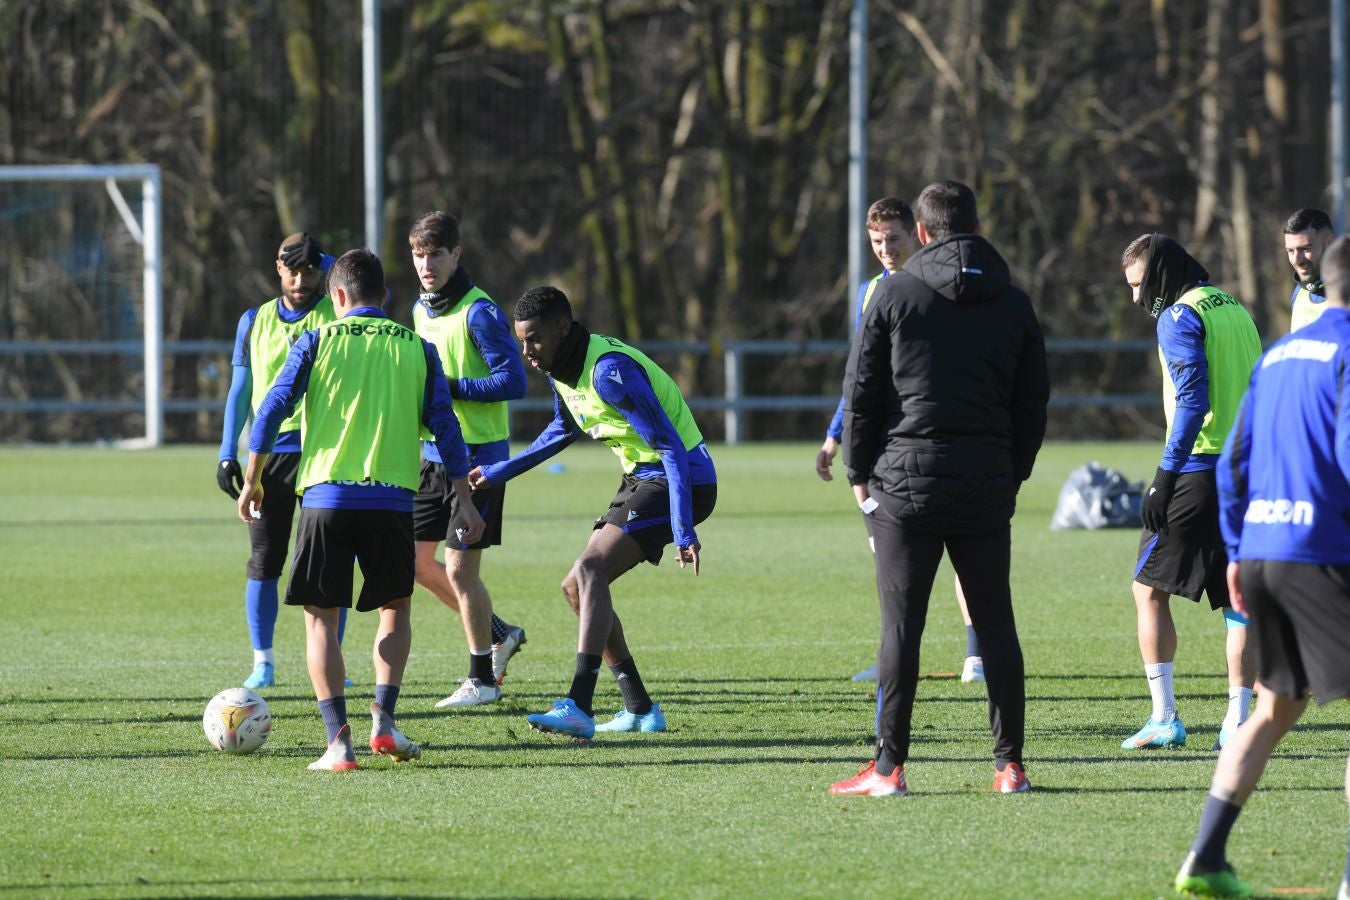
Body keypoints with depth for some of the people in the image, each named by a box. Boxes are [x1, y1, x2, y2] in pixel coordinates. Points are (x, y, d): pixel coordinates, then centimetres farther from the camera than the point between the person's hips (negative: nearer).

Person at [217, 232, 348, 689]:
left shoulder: (338, 313, 3)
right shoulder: (255, 321, 11)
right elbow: (240, 389, 13)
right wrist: (228, 454, 6)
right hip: (269, 451, 2)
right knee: (264, 561, 0)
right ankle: (262, 664, 6)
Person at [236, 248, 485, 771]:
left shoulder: (317, 342, 6)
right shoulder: (417, 349, 10)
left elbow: (273, 410, 0)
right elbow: (444, 425, 7)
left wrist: (251, 482, 8)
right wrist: (464, 501, 10)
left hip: (326, 494, -1)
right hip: (392, 498, 1)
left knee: (320, 616, 7)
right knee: (396, 607, 20)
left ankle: (338, 741, -5)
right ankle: (383, 719, 3)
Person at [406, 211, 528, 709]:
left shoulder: (479, 313, -16)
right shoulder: (421, 309, 10)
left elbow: (513, 381, -20)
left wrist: (450, 388, -23)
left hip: (478, 454, -8)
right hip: (434, 453, 9)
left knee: (460, 567, -5)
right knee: (414, 557, 11)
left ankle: (482, 679, 9)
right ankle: (498, 635, 27)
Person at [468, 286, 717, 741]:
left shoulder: (610, 371, -25)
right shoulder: (561, 368, 5)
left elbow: (671, 447, -27)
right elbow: (563, 429, 28)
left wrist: (683, 531, -32)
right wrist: (500, 472, 31)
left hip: (680, 481, -10)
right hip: (642, 478, 10)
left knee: (590, 570, -24)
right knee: (578, 587, 9)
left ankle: (579, 709, -32)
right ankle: (640, 710, 15)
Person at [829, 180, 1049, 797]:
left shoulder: (895, 293, -2)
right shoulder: (1014, 303, 7)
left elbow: (861, 393, -2)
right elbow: (1034, 402, 10)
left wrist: (860, 473, 7)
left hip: (907, 481, -3)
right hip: (988, 489, 3)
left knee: (901, 625, -1)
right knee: (995, 624, 7)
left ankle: (889, 765, -3)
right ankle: (1009, 763, 6)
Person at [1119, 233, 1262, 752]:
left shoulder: (1179, 317, -8)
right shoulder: (1236, 310, 16)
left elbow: (1192, 401, -18)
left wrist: (1165, 477, -19)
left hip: (1199, 470, -7)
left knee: (1149, 589, 3)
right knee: (1238, 600, 8)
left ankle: (1164, 718, -1)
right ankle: (1238, 720, 4)